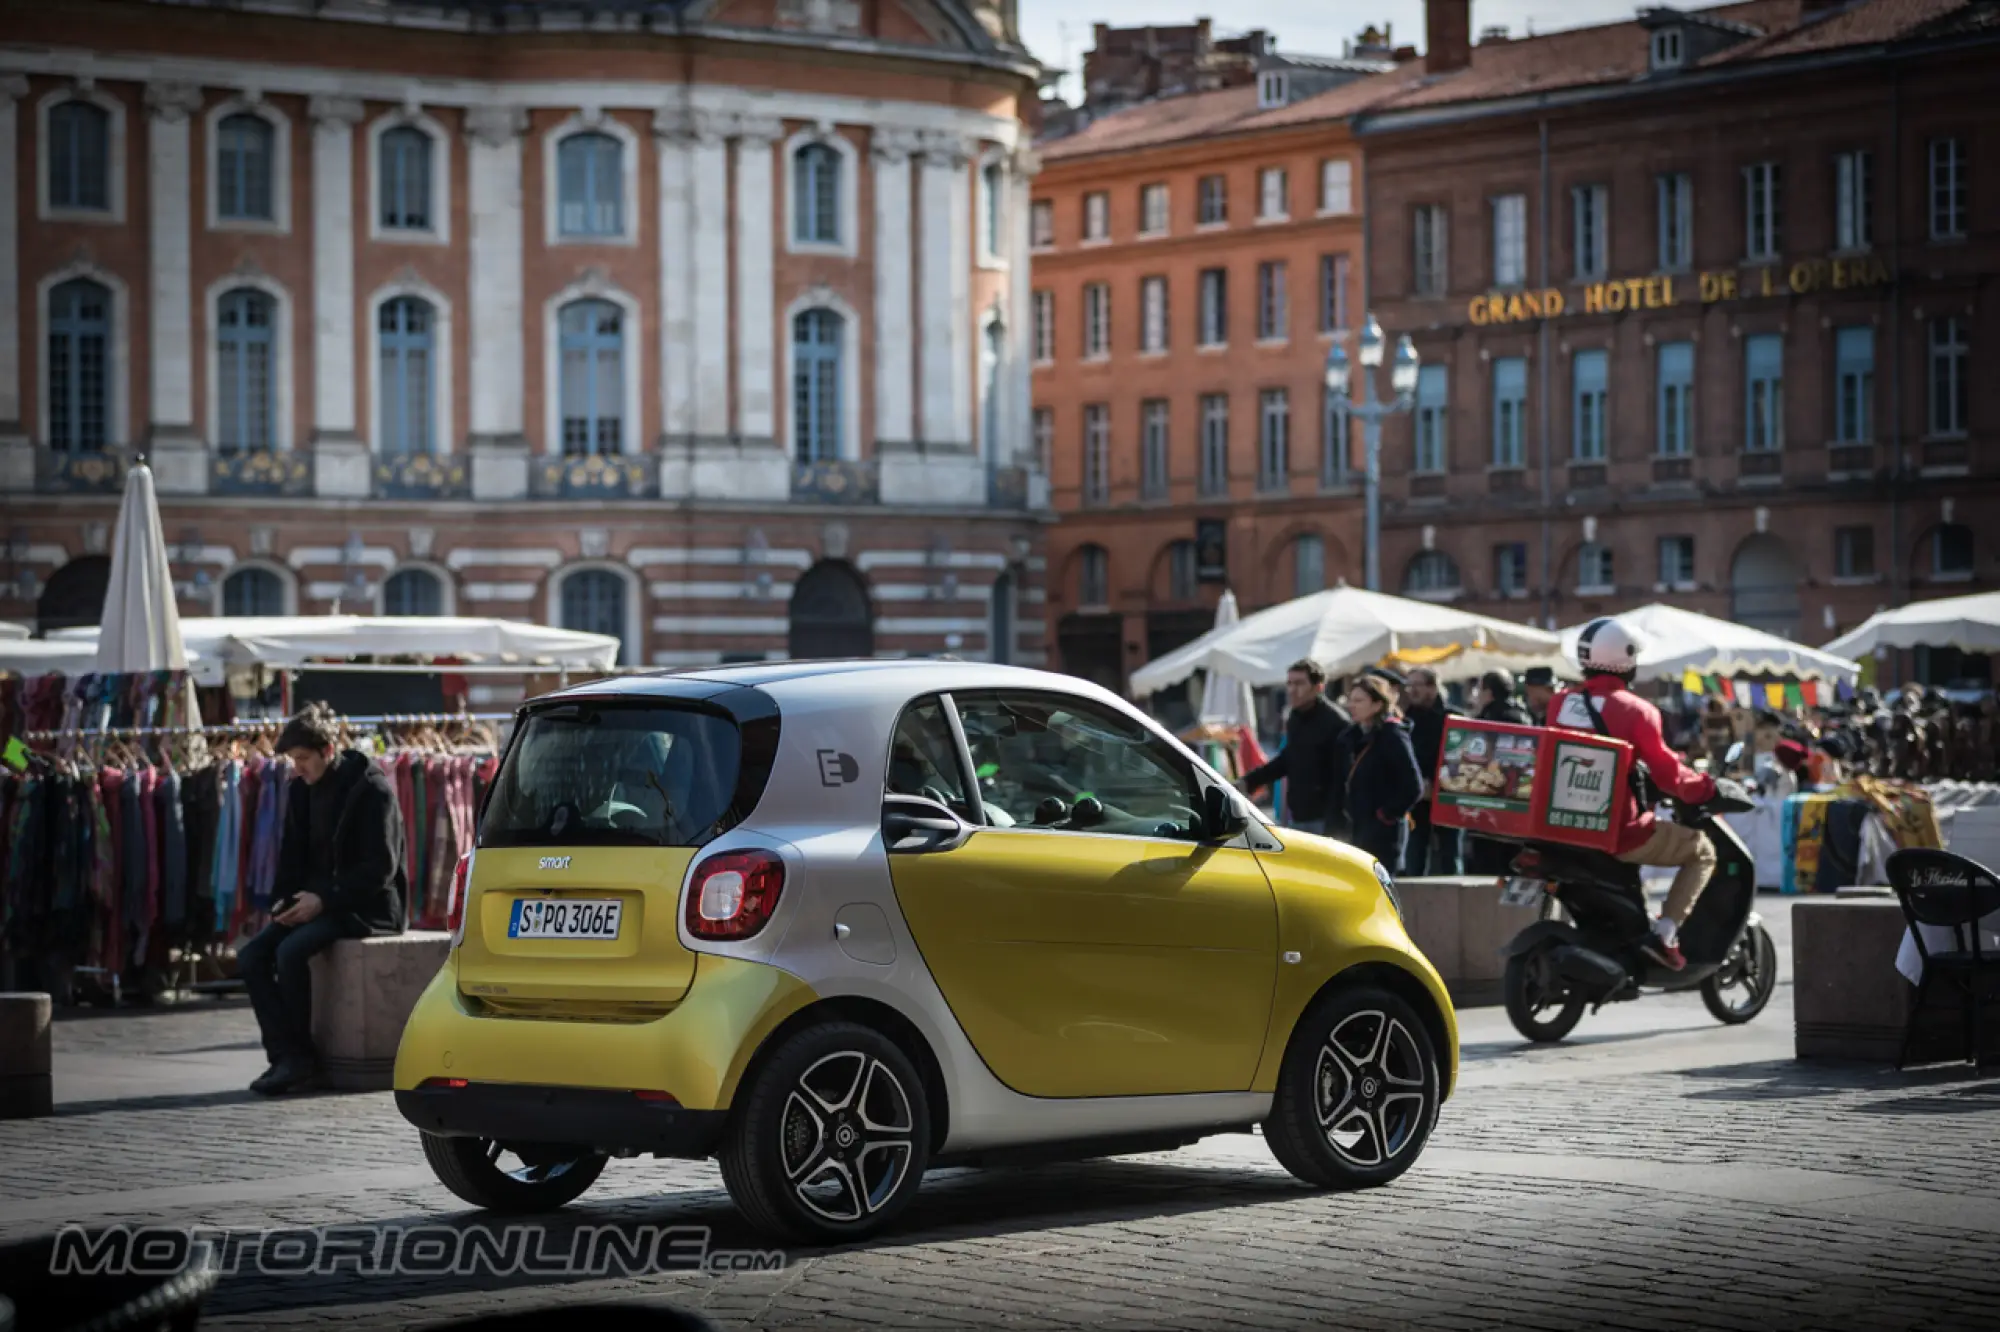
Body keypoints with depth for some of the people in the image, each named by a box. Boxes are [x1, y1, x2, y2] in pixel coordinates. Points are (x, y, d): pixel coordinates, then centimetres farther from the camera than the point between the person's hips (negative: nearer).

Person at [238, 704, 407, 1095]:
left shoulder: (372, 789, -11)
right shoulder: (302, 792, 11)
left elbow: (380, 868, -15)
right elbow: (293, 857, 19)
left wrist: (325, 899, -21)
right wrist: (289, 899, -1)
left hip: (367, 908, -8)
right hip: (317, 902, 8)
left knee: (291, 951, -29)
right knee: (251, 956, -14)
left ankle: (298, 1055, -16)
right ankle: (286, 1055, -17)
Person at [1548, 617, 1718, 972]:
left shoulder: (1560, 703, 5)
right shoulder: (1633, 710, -12)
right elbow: (1668, 774, -12)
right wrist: (1706, 787, 6)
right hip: (1618, 832, -7)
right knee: (1702, 851, 11)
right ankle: (1664, 934, -4)